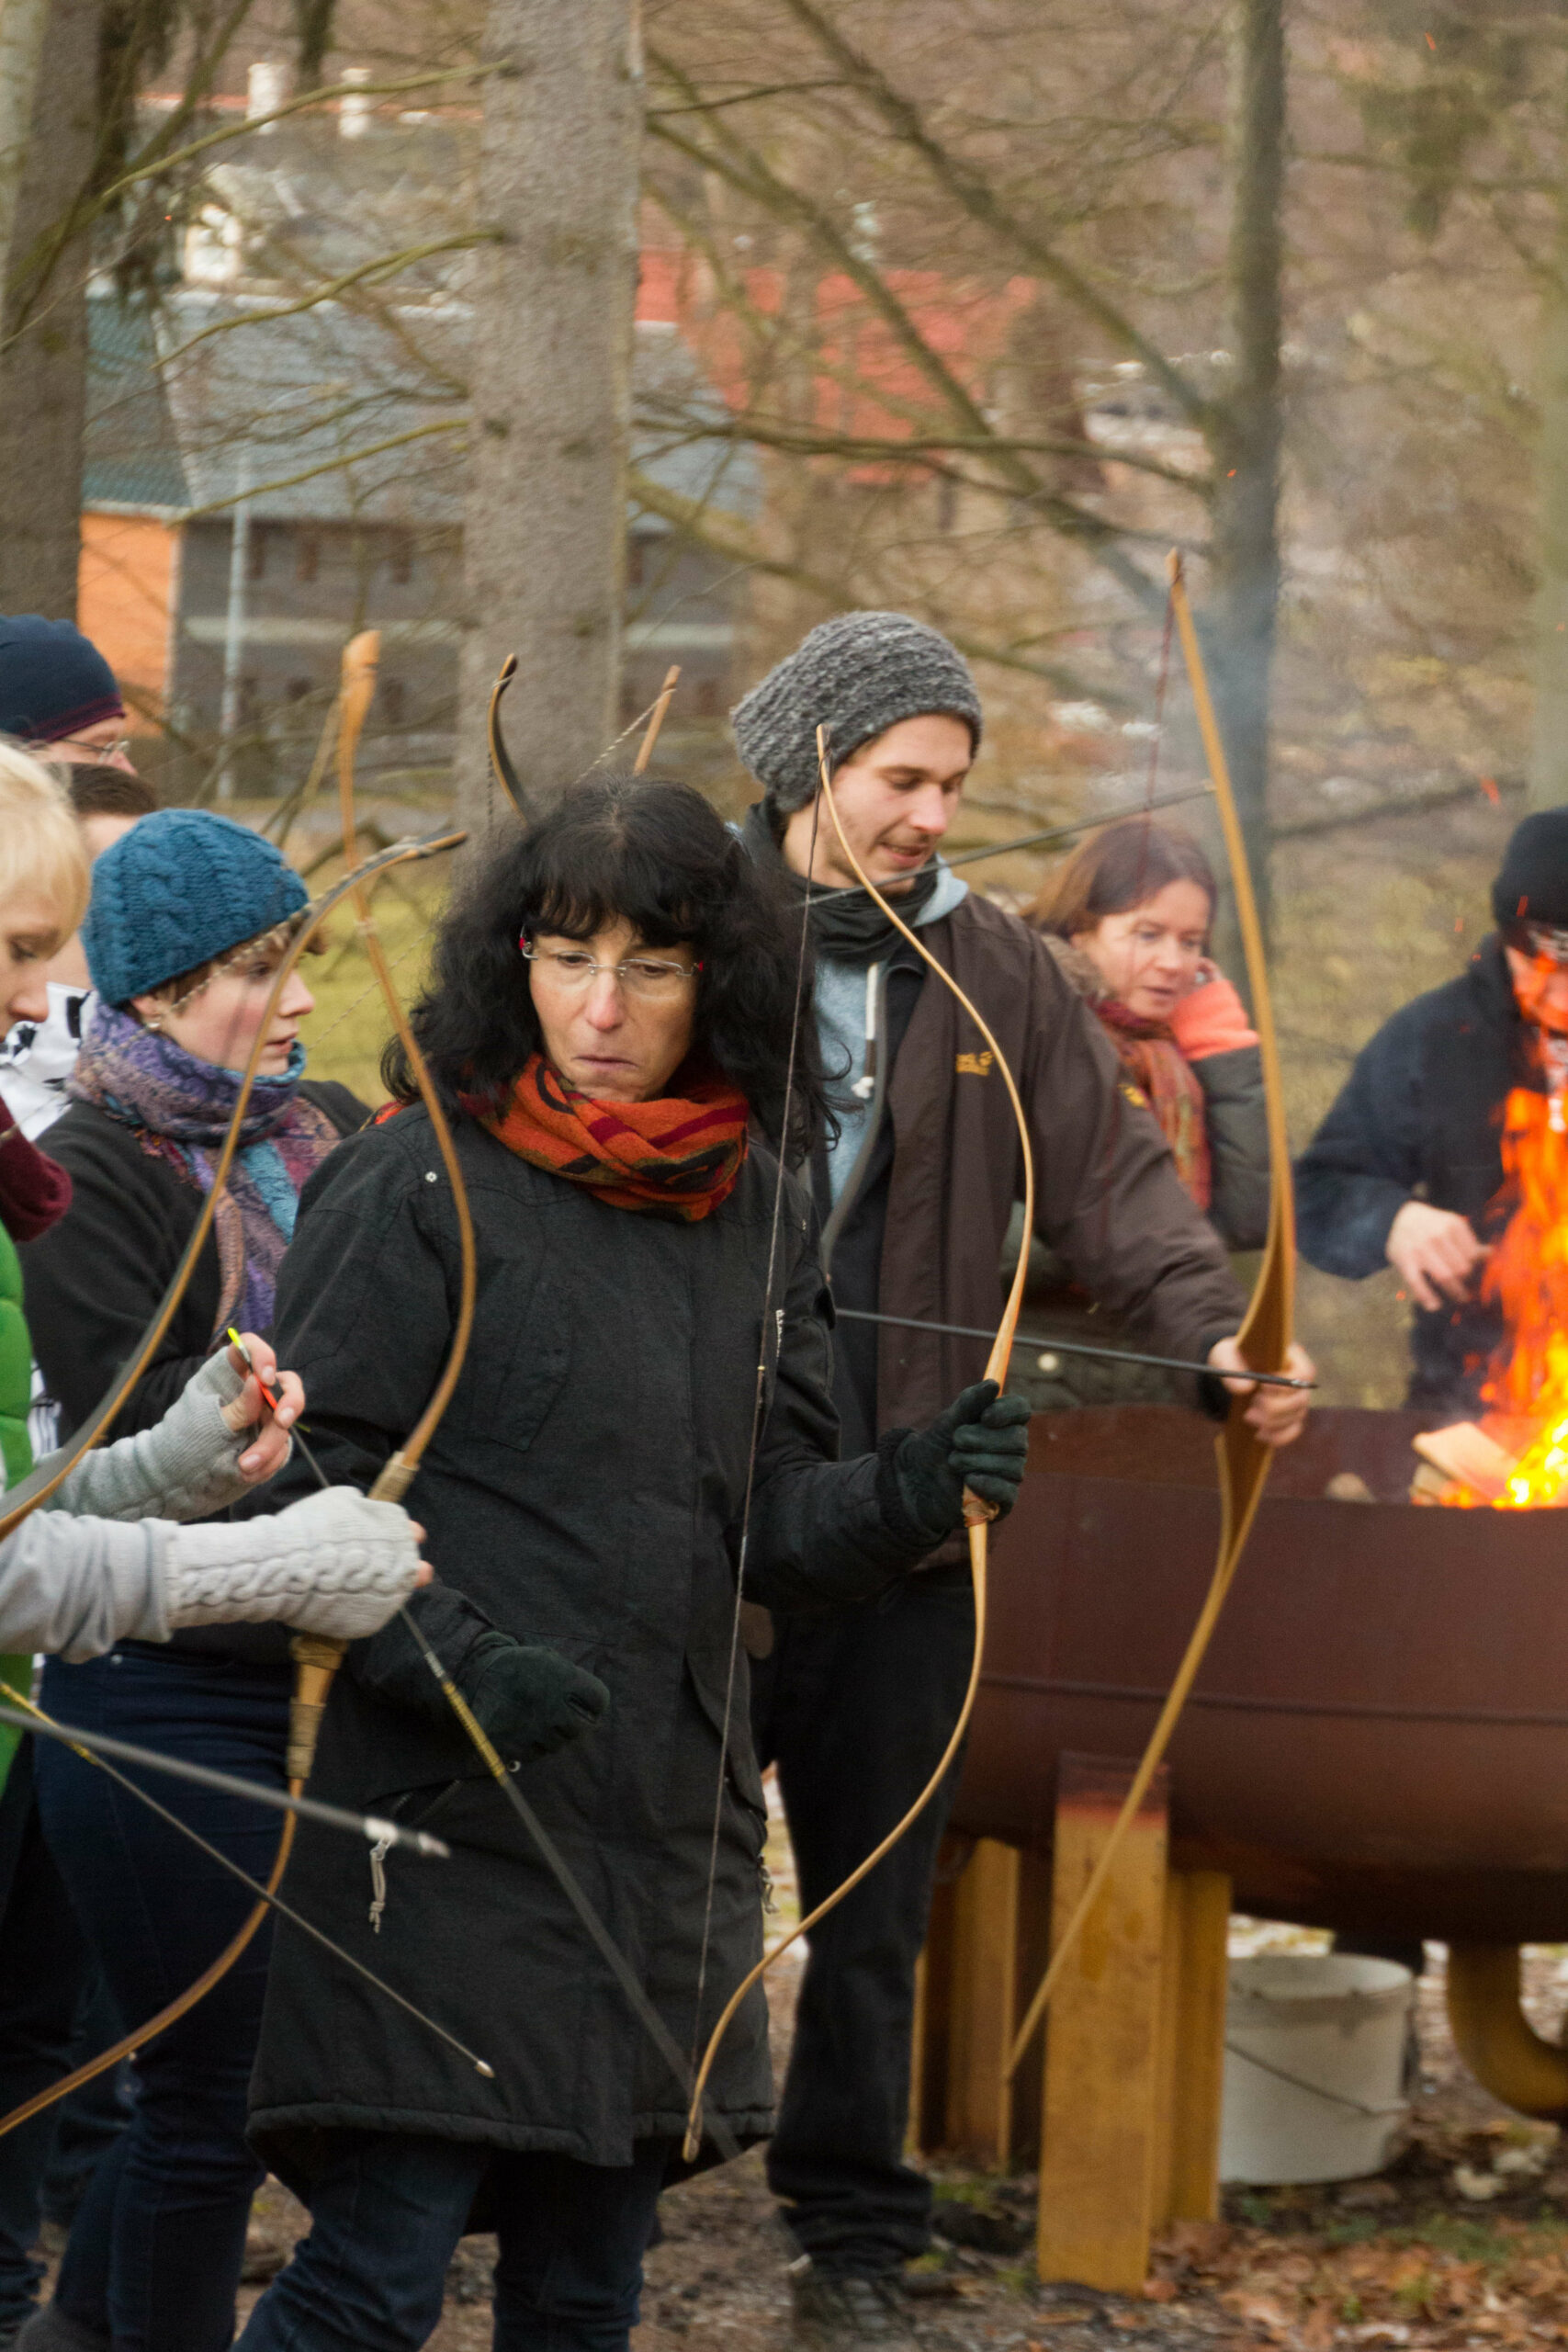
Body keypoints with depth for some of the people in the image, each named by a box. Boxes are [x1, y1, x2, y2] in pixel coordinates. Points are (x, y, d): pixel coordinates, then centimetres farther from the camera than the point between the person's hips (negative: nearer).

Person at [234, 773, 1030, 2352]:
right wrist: (457, 1665, -22)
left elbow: (771, 1522, 11)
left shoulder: (756, 1213, 10)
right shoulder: (418, 1187, -7)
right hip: (447, 1812, -6)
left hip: (667, 1834, 6)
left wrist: (903, 1498, -9)